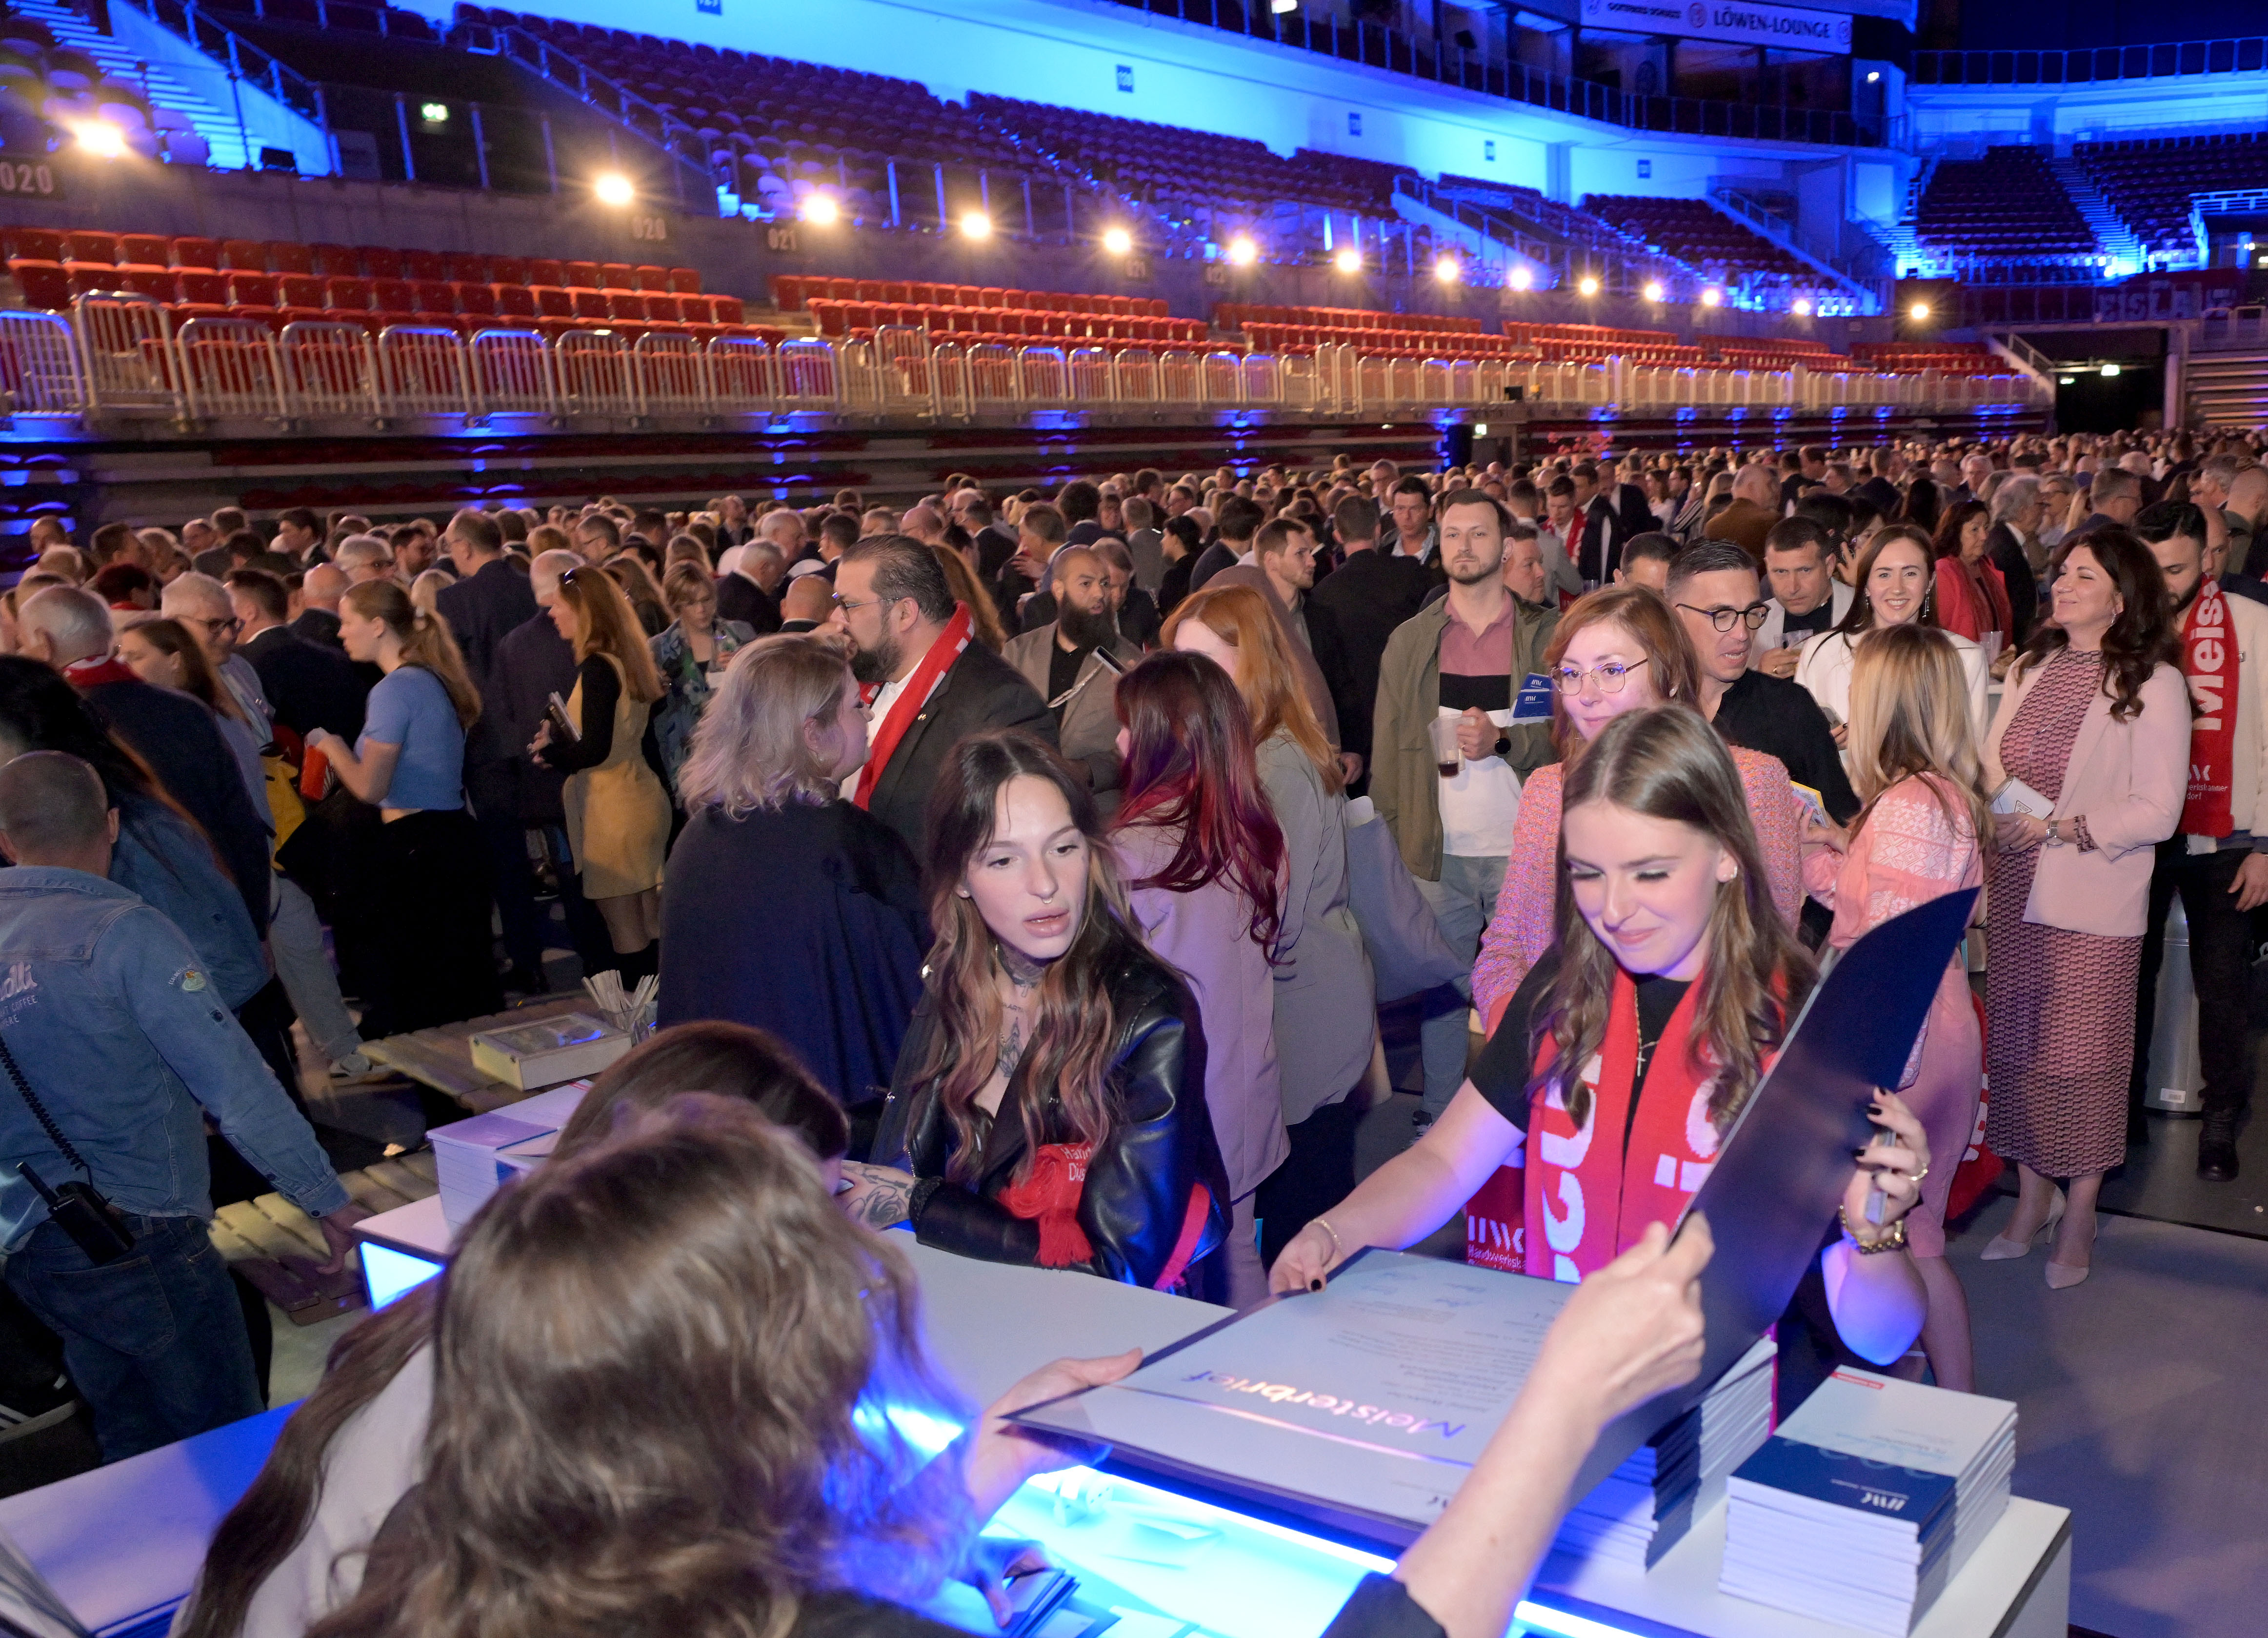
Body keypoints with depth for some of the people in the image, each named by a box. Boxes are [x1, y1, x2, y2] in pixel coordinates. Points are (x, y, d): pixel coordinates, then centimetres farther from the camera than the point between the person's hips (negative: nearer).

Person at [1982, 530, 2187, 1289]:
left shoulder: (2153, 683, -7)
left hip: (2093, 900, -5)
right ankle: (2032, 1198, 24)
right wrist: (1991, 815, -5)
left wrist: (2059, 827, -18)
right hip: (2016, 893, 5)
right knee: (2017, 1047, 9)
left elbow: (2158, 810, -11)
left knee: (2083, 1053, 2)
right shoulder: (2030, 668, 11)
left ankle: (2079, 1213, 18)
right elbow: (1993, 765, 15)